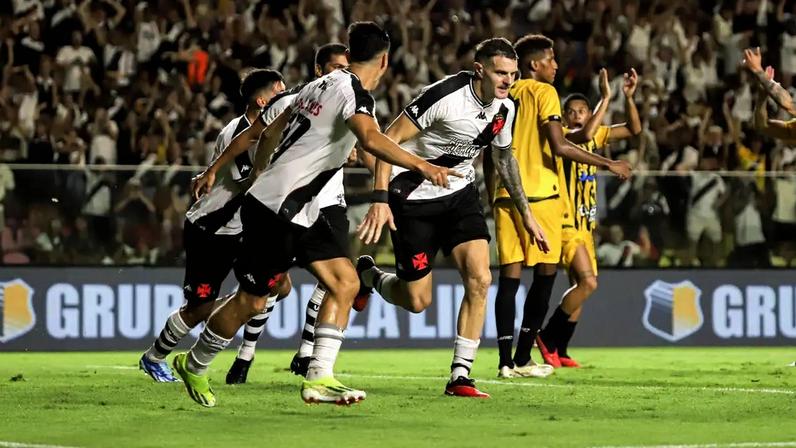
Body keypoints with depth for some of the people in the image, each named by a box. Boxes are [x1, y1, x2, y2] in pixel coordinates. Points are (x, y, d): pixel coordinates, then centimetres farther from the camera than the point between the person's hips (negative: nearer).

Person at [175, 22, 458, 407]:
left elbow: (269, 134, 20)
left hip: (301, 212, 9)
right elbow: (370, 138, -36)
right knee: (251, 301, 3)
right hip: (276, 210, -9)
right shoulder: (353, 92, -15)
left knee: (345, 283, -2)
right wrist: (420, 165, -44)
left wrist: (215, 168, 27)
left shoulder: (320, 86, 12)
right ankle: (193, 366, 23)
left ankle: (318, 379, -7)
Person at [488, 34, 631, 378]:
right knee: (545, 273, 2)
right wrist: (608, 164, -11)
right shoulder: (543, 92, -5)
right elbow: (559, 146, -16)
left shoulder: (505, 97, 15)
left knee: (510, 274, 4)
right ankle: (522, 357, -2)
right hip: (539, 194, -6)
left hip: (506, 195, 6)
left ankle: (506, 359, -3)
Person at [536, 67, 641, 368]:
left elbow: (634, 129, 10)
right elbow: (584, 135, -33)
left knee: (581, 286, 8)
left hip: (585, 223, 8)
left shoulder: (596, 136, 11)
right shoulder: (562, 135, -11)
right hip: (566, 222, -8)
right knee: (587, 282, -19)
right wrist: (606, 98, -31)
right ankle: (547, 337, -6)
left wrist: (629, 97, -5)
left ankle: (559, 351, 14)